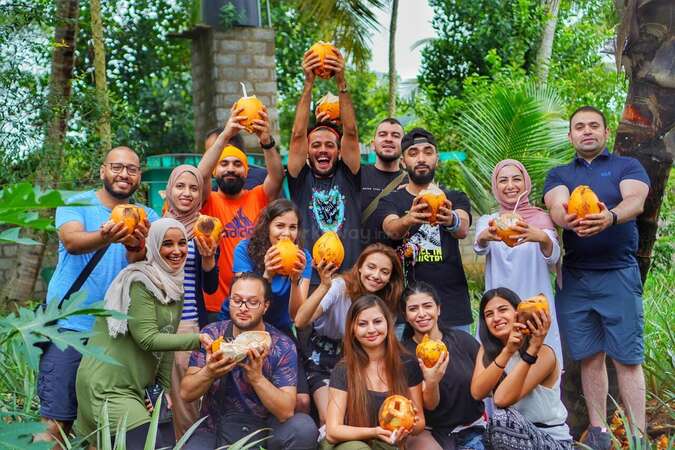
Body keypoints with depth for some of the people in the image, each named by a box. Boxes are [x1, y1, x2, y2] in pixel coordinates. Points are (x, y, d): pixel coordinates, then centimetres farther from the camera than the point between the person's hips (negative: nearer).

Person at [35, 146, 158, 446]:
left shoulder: (147, 218, 5)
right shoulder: (76, 205, -1)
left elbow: (141, 268, -11)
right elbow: (71, 241, -22)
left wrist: (137, 247, -36)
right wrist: (104, 238, -44)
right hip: (69, 324, -3)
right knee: (56, 423, -6)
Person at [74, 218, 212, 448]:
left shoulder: (174, 285, 11)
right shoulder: (140, 282, -15)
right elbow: (147, 339, -22)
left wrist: (165, 388, 8)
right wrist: (196, 339, -24)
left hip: (136, 386, 9)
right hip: (107, 386, -9)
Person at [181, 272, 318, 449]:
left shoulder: (282, 346, -10)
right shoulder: (211, 334, -4)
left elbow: (286, 412, -19)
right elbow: (186, 393, -8)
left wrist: (257, 377, -35)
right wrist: (208, 373, -29)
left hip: (266, 429, 0)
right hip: (215, 430, 1)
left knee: (304, 427, -28)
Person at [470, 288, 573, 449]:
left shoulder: (543, 353, -15)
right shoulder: (487, 350, 2)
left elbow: (502, 399, -27)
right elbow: (477, 393, -17)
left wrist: (532, 350, -31)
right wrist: (507, 351, -25)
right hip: (513, 436, 5)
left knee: (502, 418, -31)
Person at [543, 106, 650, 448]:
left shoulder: (628, 166, 5)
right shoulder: (558, 175, 11)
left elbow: (635, 201, -15)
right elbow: (557, 207, -10)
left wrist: (610, 217, -38)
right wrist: (569, 220, -35)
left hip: (618, 274, -2)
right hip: (574, 278, 3)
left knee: (628, 358, -3)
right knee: (590, 356, 8)